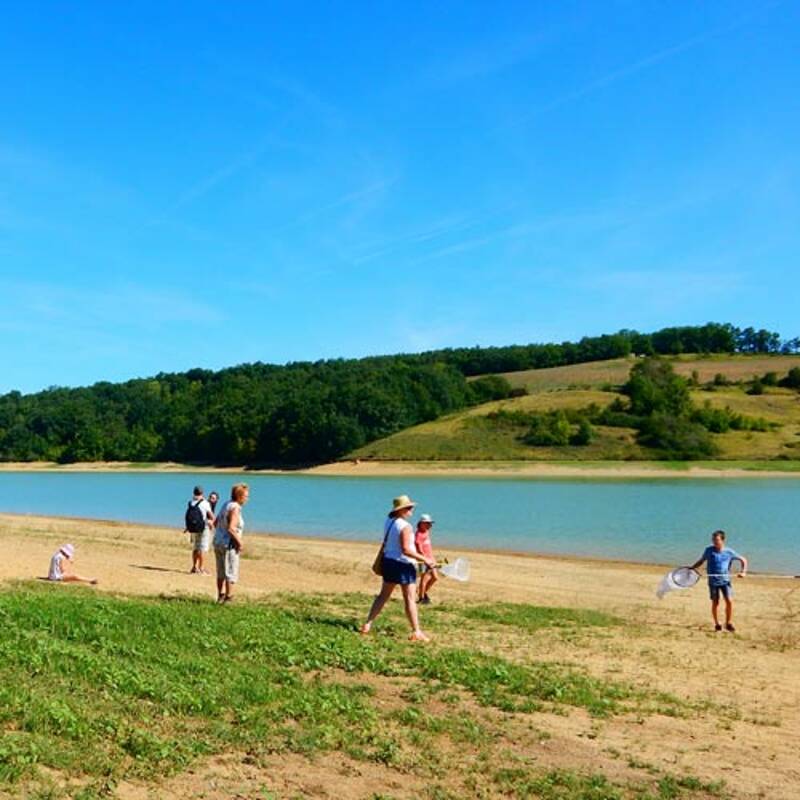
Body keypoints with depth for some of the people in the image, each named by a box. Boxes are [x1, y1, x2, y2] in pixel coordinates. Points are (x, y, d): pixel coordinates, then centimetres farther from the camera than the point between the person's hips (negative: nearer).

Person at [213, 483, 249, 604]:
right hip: (229, 545, -9)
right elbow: (231, 528, -28)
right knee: (231, 573, 1)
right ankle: (228, 598, 5)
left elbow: (216, 523, 18)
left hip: (218, 542, 9)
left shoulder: (226, 505, 9)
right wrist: (240, 541, -17)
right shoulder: (235, 508, -19)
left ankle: (221, 596, 28)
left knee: (221, 572, 18)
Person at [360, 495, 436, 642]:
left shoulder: (388, 521, 5)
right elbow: (406, 550, -25)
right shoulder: (405, 526, -20)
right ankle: (416, 632, 4)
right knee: (410, 599, 0)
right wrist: (424, 559, -21)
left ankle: (367, 625, 17)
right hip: (403, 565, -8)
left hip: (388, 561, 8)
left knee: (383, 595, 17)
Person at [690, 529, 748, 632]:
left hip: (725, 581, 0)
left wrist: (743, 572, -4)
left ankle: (728, 623, 6)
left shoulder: (729, 552, -4)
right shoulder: (709, 550, -2)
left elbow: (743, 560, 8)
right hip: (713, 581, 0)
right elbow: (701, 561, 11)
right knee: (715, 602, 4)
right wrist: (691, 568, -1)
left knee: (729, 601, -11)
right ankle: (717, 624, 19)